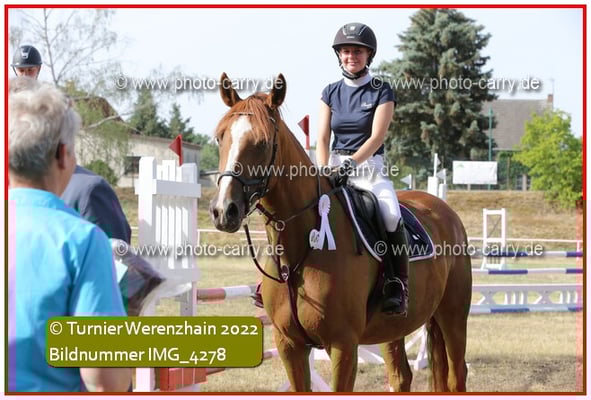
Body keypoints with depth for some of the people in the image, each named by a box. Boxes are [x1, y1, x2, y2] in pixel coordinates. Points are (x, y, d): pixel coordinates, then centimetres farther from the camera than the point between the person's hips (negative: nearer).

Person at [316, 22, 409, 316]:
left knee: (390, 214, -30)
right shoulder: (331, 93, 12)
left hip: (369, 167, -4)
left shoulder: (381, 92, 1)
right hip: (335, 167, 4)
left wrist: (351, 164, -25)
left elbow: (376, 137, -10)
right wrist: (323, 171, -13)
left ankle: (397, 286, -26)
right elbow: (322, 138, 6)